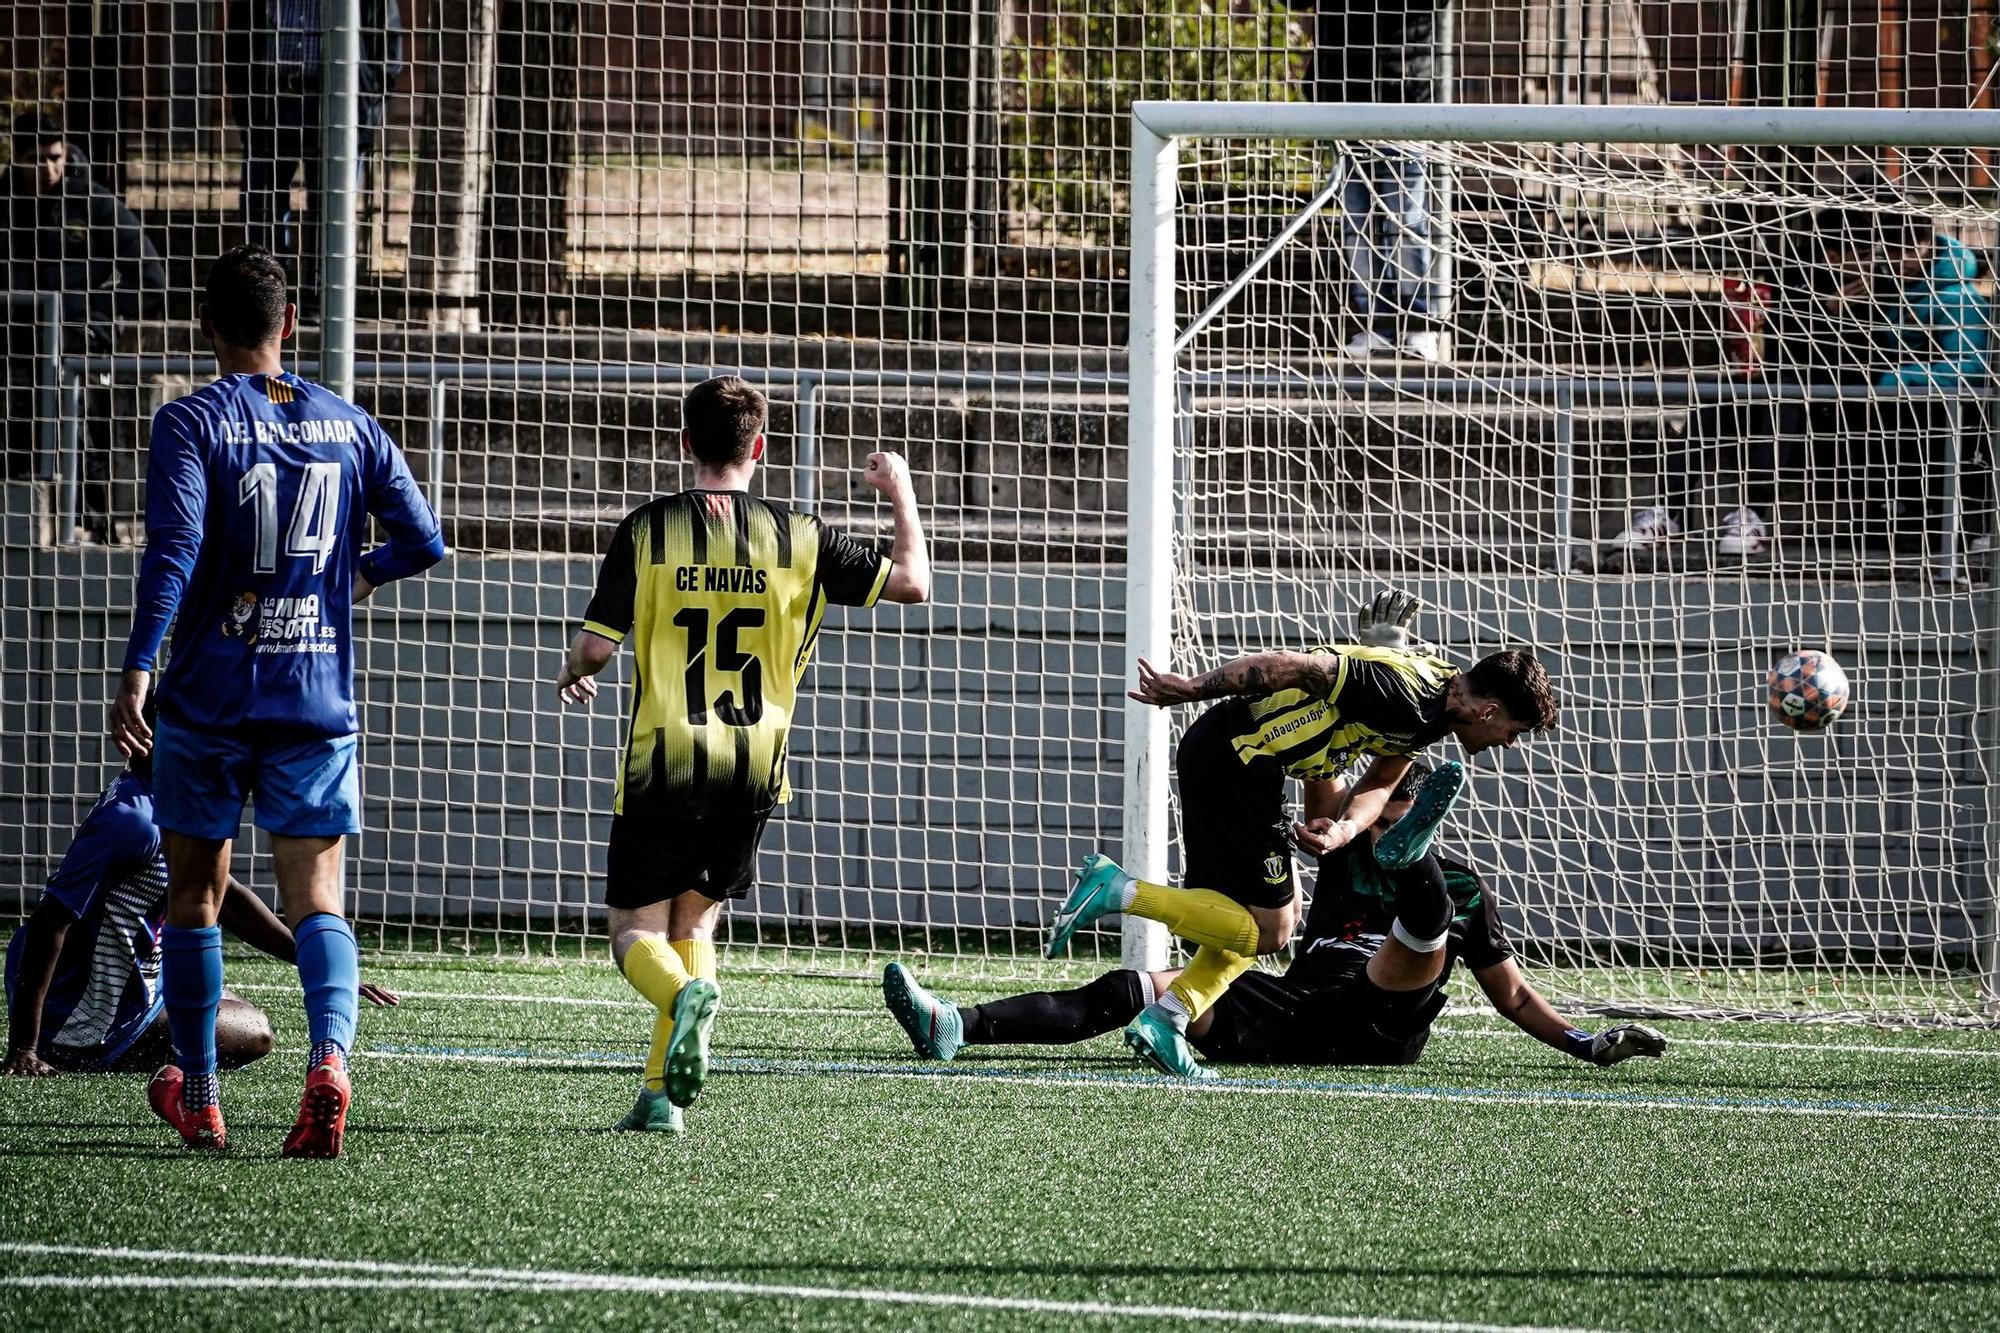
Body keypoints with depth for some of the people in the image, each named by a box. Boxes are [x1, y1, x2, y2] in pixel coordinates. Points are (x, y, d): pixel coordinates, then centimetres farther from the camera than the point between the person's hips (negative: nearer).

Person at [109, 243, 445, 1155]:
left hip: (207, 697, -2)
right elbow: (422, 542, 6)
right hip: (318, 699, 2)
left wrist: (136, 671, -21)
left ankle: (196, 1095, 21)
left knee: (195, 894, 13)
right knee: (316, 900, 0)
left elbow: (173, 551, -18)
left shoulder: (190, 425, -6)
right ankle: (328, 1057, -28)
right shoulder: (349, 427, 6)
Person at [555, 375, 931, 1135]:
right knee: (694, 920, 18)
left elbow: (597, 645, -6)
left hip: (664, 763, -3)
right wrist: (901, 494, 22)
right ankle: (663, 1094, 8)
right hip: (754, 771, 3)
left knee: (636, 930, 5)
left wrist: (570, 673, 18)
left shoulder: (648, 530, -5)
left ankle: (686, 995, -30)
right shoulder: (798, 538, 0)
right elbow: (911, 583, 6)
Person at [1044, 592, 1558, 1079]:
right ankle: (1117, 890, -9)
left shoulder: (1429, 702, 12)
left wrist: (1345, 829, -9)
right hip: (1234, 757, -10)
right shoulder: (1406, 695, -19)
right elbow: (1298, 666, -21)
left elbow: (1379, 783, 14)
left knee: (1279, 913, 17)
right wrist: (1191, 688, -19)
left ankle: (1164, 1018, 9)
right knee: (1268, 930, -3)